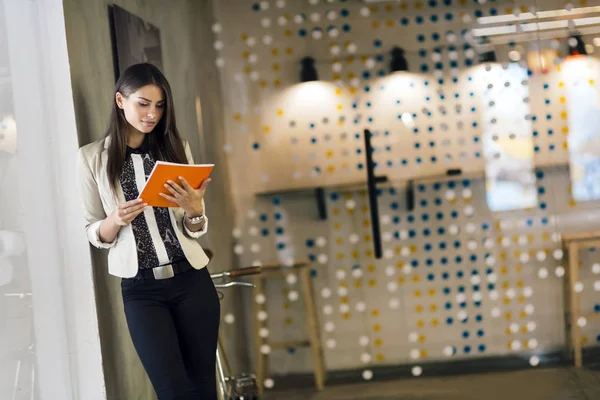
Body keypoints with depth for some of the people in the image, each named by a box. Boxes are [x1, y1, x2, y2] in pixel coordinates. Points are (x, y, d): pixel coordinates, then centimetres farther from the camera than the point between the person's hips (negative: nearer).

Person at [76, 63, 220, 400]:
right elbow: (94, 233, 4)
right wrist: (116, 220, -17)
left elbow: (196, 231, 7)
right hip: (141, 289, -2)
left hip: (192, 280, 2)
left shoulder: (177, 148, 6)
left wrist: (194, 210, -15)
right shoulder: (92, 157, 0)